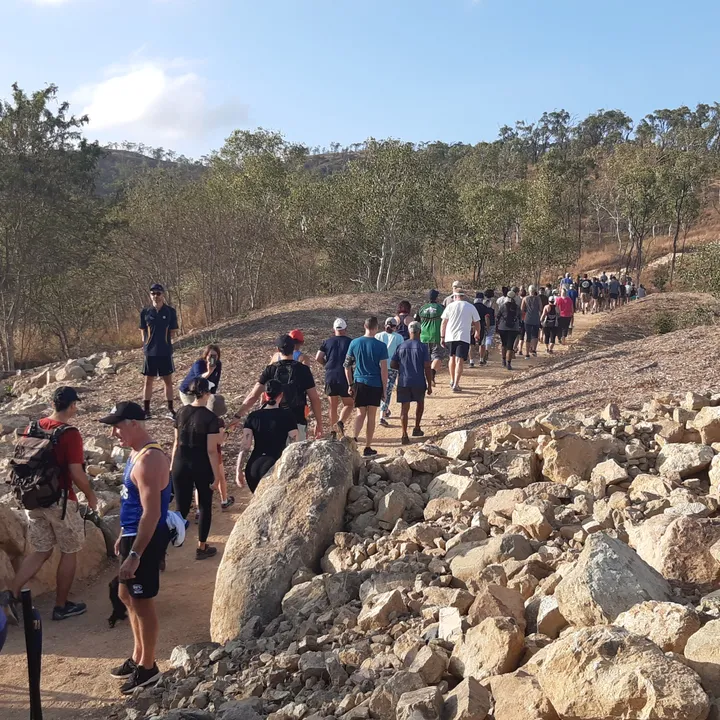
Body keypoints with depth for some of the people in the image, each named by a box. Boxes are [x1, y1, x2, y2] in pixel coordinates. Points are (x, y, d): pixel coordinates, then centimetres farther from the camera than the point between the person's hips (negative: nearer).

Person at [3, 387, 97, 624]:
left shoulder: (32, 428, 4)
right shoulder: (70, 434, -17)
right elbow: (76, 473, -19)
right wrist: (91, 496, -3)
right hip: (60, 501, -6)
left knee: (40, 552, 17)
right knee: (69, 552, 11)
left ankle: (12, 593, 3)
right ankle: (61, 606, 18)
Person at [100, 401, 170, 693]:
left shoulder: (149, 460, -25)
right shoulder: (137, 454, 8)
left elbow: (151, 513, -27)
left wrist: (134, 555, -27)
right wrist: (123, 536, 23)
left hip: (146, 540, -10)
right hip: (133, 535, 10)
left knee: (142, 603, 3)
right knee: (127, 597, 20)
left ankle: (148, 668, 18)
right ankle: (137, 657, 35)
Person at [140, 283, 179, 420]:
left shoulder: (170, 311, -1)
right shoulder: (145, 312, 1)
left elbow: (173, 332, 3)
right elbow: (143, 332, 7)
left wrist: (163, 340, -4)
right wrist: (147, 345, -1)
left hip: (165, 352, 0)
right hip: (150, 352, 0)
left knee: (168, 381, 5)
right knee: (148, 381, 6)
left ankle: (170, 410, 13)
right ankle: (146, 410, 13)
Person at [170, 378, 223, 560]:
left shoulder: (181, 412, 0)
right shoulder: (210, 417, -16)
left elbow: (176, 442, 8)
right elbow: (211, 451, -16)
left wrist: (173, 465, 19)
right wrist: (216, 476, -9)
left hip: (181, 465, 4)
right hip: (201, 466, -4)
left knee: (182, 508, 12)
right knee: (205, 506, 14)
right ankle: (202, 548, 21)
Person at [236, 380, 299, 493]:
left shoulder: (253, 416, 6)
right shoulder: (287, 415, -2)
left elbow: (244, 446, -1)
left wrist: (239, 470, 1)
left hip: (254, 467, 4)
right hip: (275, 466, -4)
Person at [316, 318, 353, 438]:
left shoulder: (327, 342, 6)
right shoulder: (350, 342, -2)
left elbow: (318, 358, -2)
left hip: (330, 377, 3)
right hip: (345, 378, -3)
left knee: (333, 405, 15)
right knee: (348, 404, 10)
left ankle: (333, 433, 18)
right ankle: (341, 422, -17)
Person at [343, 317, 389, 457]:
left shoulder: (354, 343, 1)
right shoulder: (381, 346, -8)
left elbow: (347, 366, 4)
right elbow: (384, 370, -8)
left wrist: (351, 385, 13)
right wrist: (384, 390, 0)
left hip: (359, 382, 2)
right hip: (375, 384, -2)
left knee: (360, 413, 10)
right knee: (371, 416, 8)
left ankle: (355, 438, -16)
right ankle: (368, 448, 14)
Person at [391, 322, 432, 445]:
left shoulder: (401, 346, 3)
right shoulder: (422, 347, -7)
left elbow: (392, 364, 5)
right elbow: (427, 368, -9)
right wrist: (430, 385, -2)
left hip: (403, 382, 2)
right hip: (418, 382, -2)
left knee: (404, 408, 3)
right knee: (420, 403, 23)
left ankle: (404, 435, -5)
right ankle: (417, 428, 28)